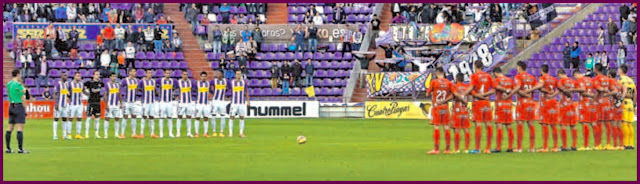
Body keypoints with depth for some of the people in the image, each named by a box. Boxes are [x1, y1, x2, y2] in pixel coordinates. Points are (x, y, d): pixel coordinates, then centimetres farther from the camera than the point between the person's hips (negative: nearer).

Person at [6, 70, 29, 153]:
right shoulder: (18, 84, -12)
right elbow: (23, 99, -7)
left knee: (9, 128, 8)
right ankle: (20, 148, -12)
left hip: (11, 106, 8)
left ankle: (8, 148, 10)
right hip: (19, 106, -8)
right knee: (20, 128, -9)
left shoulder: (8, 84, 11)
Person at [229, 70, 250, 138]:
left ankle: (241, 133, 8)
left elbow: (246, 92, 12)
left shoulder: (244, 82, 5)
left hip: (242, 103, 2)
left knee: (242, 118, 2)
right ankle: (230, 133, -1)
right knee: (231, 117, -6)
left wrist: (248, 101, 9)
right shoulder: (232, 82, -1)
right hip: (234, 103, -2)